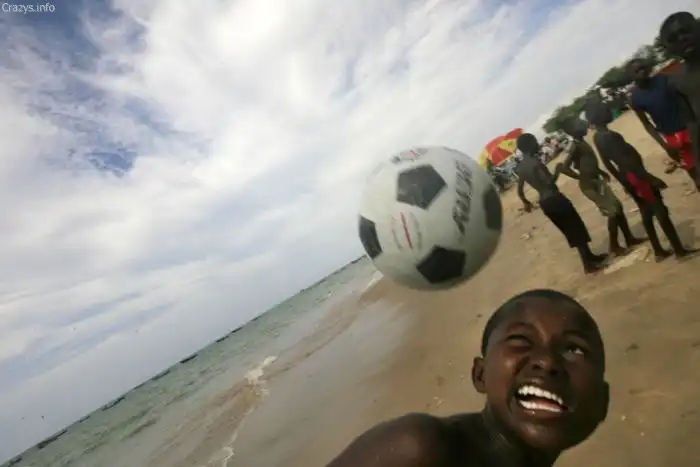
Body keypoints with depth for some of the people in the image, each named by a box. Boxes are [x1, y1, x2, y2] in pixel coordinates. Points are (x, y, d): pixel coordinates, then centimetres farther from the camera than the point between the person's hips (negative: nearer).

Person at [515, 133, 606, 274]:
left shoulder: (520, 168, 7)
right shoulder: (535, 162, -18)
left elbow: (520, 190, 15)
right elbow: (549, 182, -25)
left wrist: (526, 203, 30)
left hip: (544, 202, 8)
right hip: (555, 198, -8)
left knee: (571, 231, 20)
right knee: (577, 229, 5)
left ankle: (590, 257, 33)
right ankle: (588, 264, 12)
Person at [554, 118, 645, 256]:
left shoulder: (582, 143, 9)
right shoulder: (576, 147, -21)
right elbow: (564, 168, -31)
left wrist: (602, 172, 18)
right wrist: (583, 178, -22)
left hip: (597, 181, 10)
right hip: (590, 185, -10)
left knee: (618, 207, 17)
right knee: (613, 213, -1)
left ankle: (630, 239, 33)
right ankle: (614, 247, 16)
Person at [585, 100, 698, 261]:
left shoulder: (597, 137, 5)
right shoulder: (609, 136, -24)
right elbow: (626, 160, -27)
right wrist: (650, 178, -22)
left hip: (627, 178, 9)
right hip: (636, 175, -9)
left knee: (646, 213, 17)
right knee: (661, 211, 2)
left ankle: (659, 251, 27)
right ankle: (679, 250, 13)